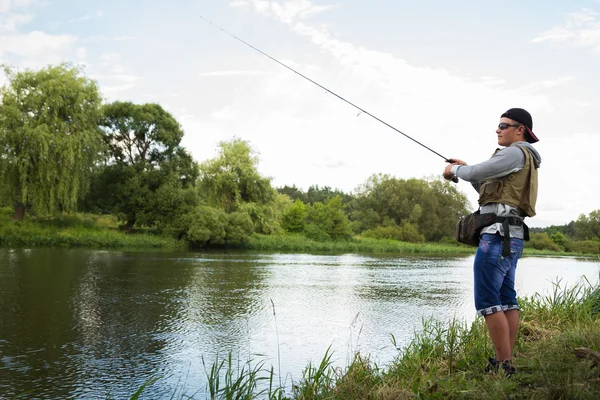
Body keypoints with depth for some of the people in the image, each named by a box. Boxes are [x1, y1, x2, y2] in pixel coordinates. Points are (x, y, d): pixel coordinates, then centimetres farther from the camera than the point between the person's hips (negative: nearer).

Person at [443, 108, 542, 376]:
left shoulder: (516, 153, -8)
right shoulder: (524, 161, 25)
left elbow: (476, 173, -14)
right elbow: (488, 188, 29)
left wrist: (455, 169, 6)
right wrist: (465, 170, 17)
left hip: (499, 235, -11)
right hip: (510, 237, 11)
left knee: (487, 300, -12)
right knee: (506, 300, 9)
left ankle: (504, 364, -11)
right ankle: (506, 362, 12)